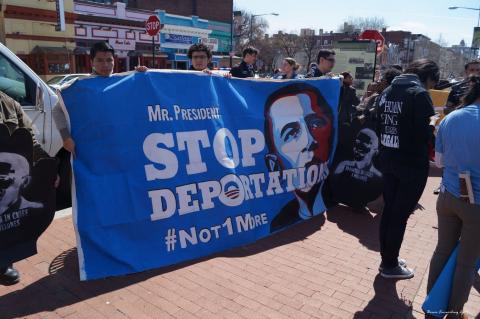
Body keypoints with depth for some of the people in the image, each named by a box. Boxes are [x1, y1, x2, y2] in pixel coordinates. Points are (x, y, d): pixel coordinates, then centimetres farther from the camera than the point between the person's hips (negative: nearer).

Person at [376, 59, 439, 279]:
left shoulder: (386, 92, 9)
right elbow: (424, 134, -20)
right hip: (412, 165, -7)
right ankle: (390, 266, 16)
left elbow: (378, 127, 8)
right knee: (400, 215, 4)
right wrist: (433, 127, 0)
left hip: (388, 161, 7)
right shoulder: (419, 94, -14)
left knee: (389, 211, 15)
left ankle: (387, 259, 27)